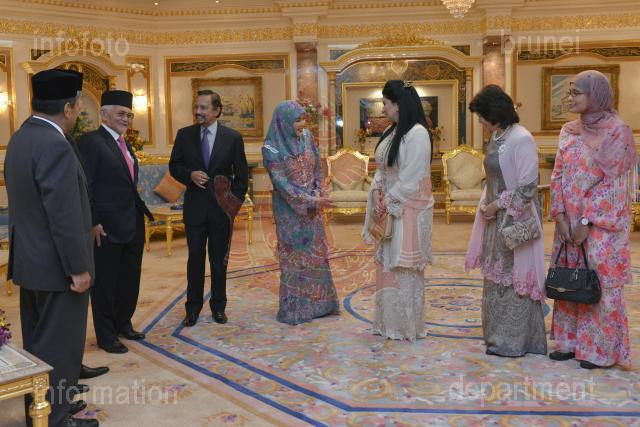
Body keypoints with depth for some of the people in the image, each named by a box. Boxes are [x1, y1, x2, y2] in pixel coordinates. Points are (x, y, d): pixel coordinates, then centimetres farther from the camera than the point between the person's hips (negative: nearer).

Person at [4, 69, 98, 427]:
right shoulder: (55, 145, -22)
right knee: (59, 349, 3)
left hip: (31, 262, 10)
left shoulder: (20, 139, 8)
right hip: (56, 265, -10)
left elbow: (27, 202, 11)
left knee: (38, 344, 20)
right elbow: (64, 214, -25)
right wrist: (78, 268, -18)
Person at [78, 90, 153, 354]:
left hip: (133, 225, 8)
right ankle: (106, 335, 20)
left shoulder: (123, 144, 13)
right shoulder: (90, 142, -13)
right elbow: (85, 187, -17)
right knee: (105, 283, 6)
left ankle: (123, 324, 35)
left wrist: (143, 212, 12)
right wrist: (93, 223, -20)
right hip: (107, 228, -8)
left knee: (130, 279, 18)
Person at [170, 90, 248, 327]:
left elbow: (241, 175, 2)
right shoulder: (184, 135, 2)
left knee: (219, 260, 9)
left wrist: (235, 201, -5)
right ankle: (193, 307, 19)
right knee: (195, 259, 7)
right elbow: (174, 166, 7)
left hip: (221, 207, -1)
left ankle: (218, 306, 23)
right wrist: (190, 175, -13)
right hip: (194, 207, 1)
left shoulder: (233, 137, -2)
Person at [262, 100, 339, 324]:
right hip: (290, 209, -5)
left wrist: (318, 194, -7)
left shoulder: (306, 137, 0)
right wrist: (311, 201, -19)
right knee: (294, 256, 2)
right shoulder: (272, 148, -16)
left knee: (316, 253, 11)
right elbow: (281, 183, -18)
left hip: (312, 205, 5)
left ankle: (318, 303, 24)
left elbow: (317, 168, 7)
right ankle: (293, 309, 15)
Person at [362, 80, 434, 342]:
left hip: (408, 210, -8)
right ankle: (389, 323, 24)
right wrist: (376, 193, -2)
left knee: (404, 268, 0)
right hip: (389, 209, 8)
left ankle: (407, 327, 13)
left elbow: (410, 180, -18)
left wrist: (387, 204, -13)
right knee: (387, 266, 12)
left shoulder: (417, 134, -15)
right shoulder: (391, 132, 12)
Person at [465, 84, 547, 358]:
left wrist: (498, 204, -14)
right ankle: (500, 335, 28)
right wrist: (486, 205, 5)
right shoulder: (496, 138, 10)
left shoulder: (521, 140, -17)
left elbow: (528, 187, -20)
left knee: (514, 277, 0)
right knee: (496, 277, 15)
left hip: (516, 220, -9)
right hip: (497, 218, 9)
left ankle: (513, 342, 12)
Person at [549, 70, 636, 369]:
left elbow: (611, 183, -13)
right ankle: (570, 341, 23)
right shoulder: (569, 131, 8)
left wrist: (587, 222, -15)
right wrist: (561, 217, -5)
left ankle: (601, 350, 15)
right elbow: (558, 176, 5)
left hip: (602, 224, -6)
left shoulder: (617, 131, -9)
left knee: (600, 283, 1)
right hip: (569, 222, 6)